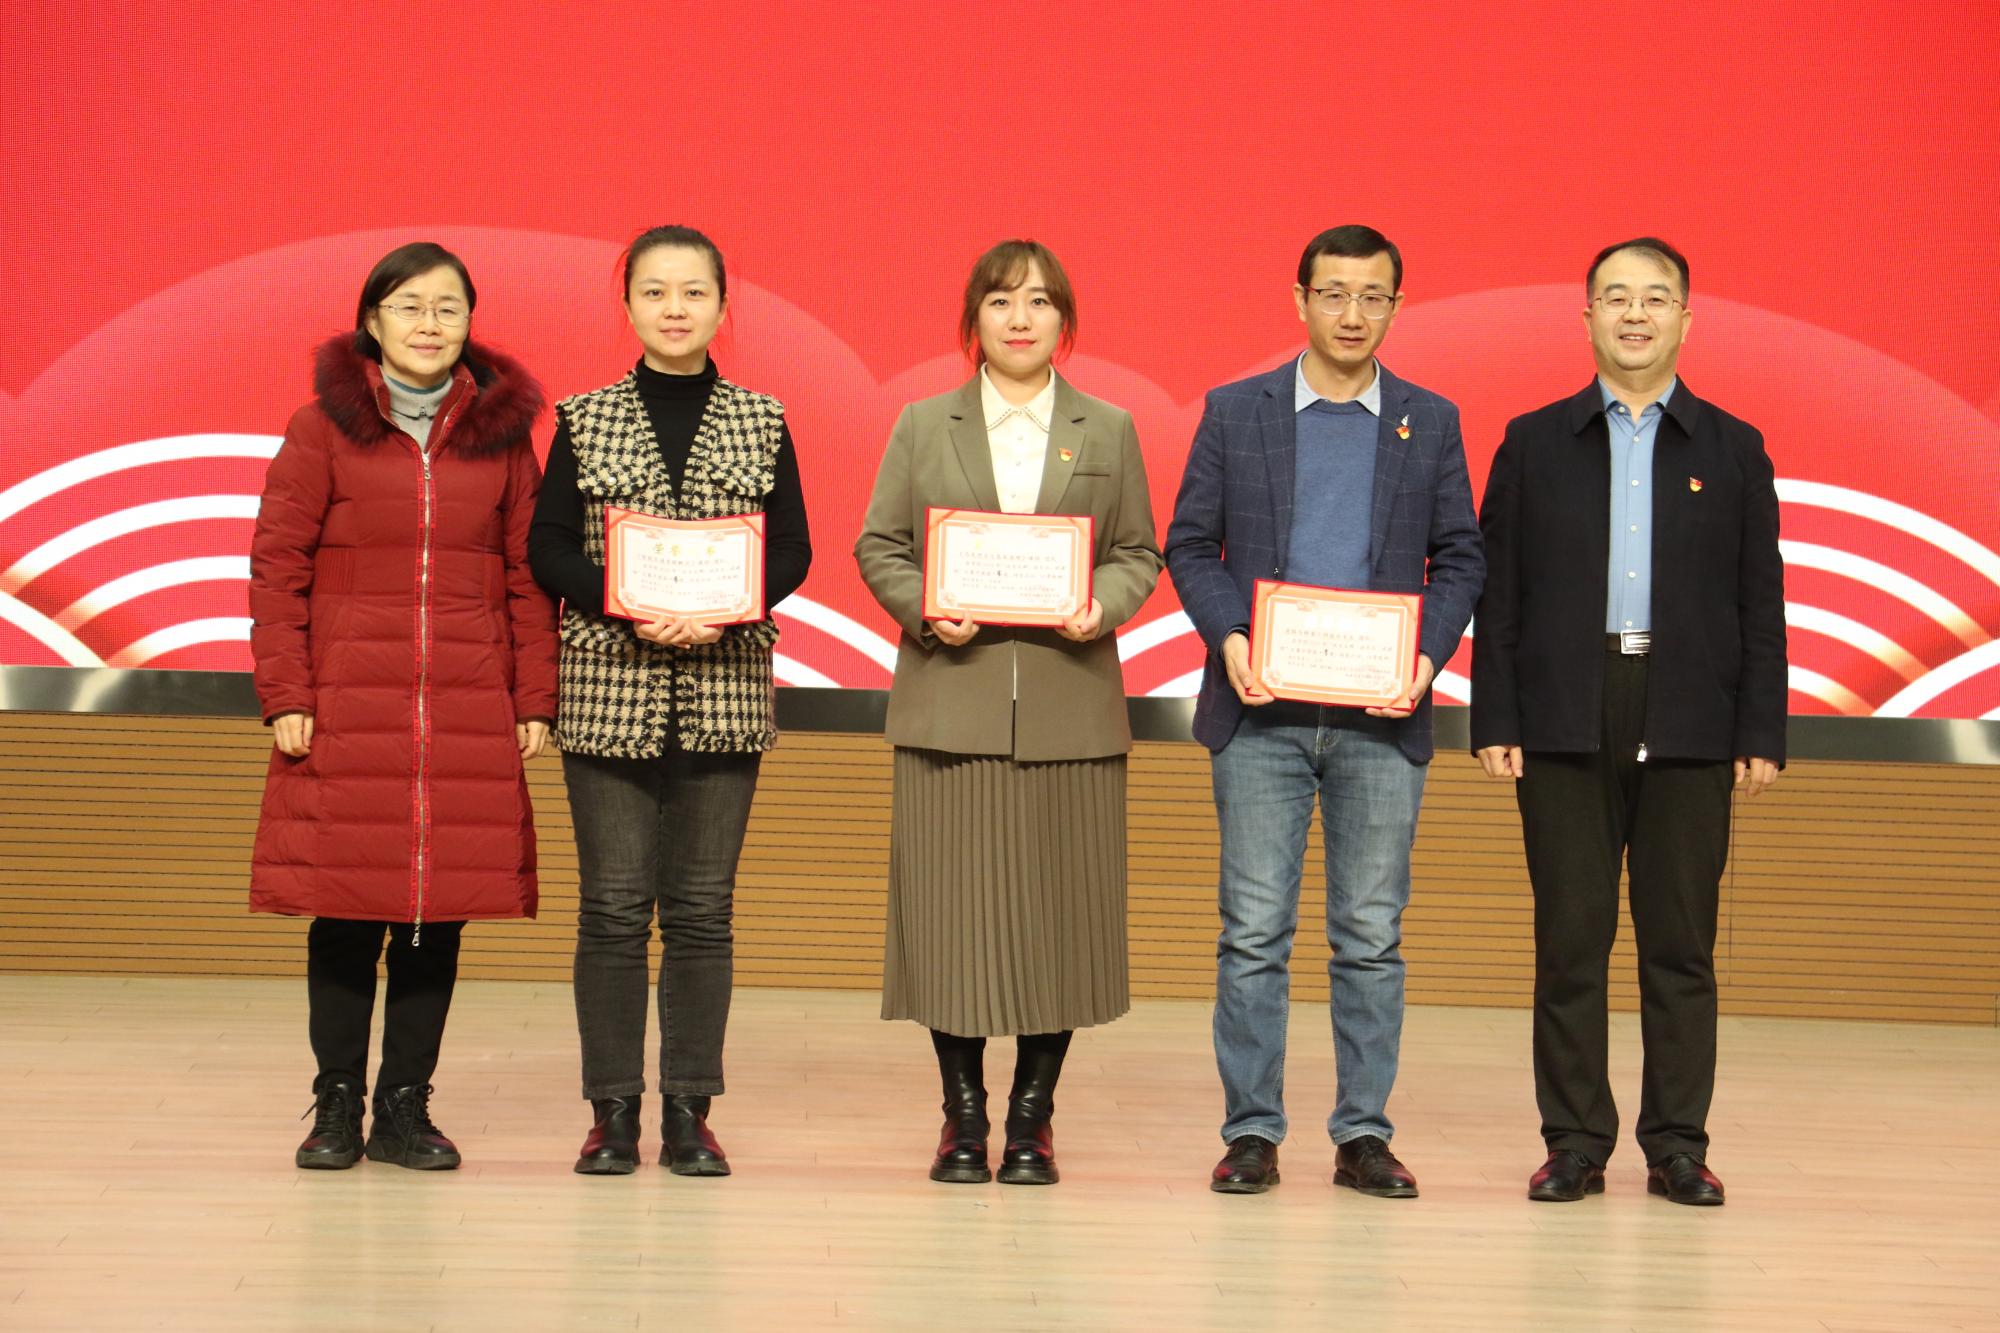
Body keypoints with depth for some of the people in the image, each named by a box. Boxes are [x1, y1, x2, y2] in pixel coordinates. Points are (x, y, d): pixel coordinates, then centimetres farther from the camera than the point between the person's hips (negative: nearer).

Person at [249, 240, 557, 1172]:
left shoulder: (502, 432, 10)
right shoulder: (323, 428, 3)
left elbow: (529, 574, 10)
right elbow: (276, 566, 1)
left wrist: (534, 701, 5)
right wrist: (284, 697, -6)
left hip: (469, 710, 2)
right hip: (346, 708, -2)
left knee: (443, 906, 2)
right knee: (345, 903, 0)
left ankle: (406, 1107, 13)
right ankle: (337, 1104, 12)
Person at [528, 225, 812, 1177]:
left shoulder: (761, 422, 7)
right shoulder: (585, 420, 5)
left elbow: (792, 553, 5)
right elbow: (547, 549, 2)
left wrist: (721, 612, -13)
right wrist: (628, 605, -15)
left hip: (724, 686, 1)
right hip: (609, 687, -1)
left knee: (703, 906, 3)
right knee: (614, 905, 0)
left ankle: (690, 1110, 11)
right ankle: (613, 1110, 8)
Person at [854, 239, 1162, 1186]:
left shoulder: (1109, 432, 11)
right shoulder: (924, 426, 9)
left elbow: (1138, 552, 10)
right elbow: (878, 546, 8)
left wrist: (1103, 606, -10)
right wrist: (925, 609, -10)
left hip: (1071, 708, 1)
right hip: (951, 705, 0)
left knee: (1060, 910, 1)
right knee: (951, 908, -1)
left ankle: (1033, 1116, 13)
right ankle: (962, 1117, 11)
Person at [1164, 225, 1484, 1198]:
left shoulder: (1430, 422, 8)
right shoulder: (1236, 413, 6)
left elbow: (1459, 557, 9)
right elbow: (1190, 545, 6)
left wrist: (1429, 656, -7)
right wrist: (1227, 635, -11)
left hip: (1381, 717, 1)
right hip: (1262, 713, -1)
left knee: (1371, 935, 4)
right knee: (1253, 932, 0)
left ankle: (1364, 1133, 11)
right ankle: (1252, 1131, 8)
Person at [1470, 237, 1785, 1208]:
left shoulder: (1732, 450, 9)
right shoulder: (1534, 443, 9)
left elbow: (1761, 604, 6)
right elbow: (1498, 591, 5)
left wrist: (1761, 733, -1)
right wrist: (1495, 721, -3)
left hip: (1689, 727, 0)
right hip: (1566, 724, 0)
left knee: (1681, 943, 2)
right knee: (1570, 939, 1)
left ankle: (1677, 1145, 10)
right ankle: (1575, 1143, 9)